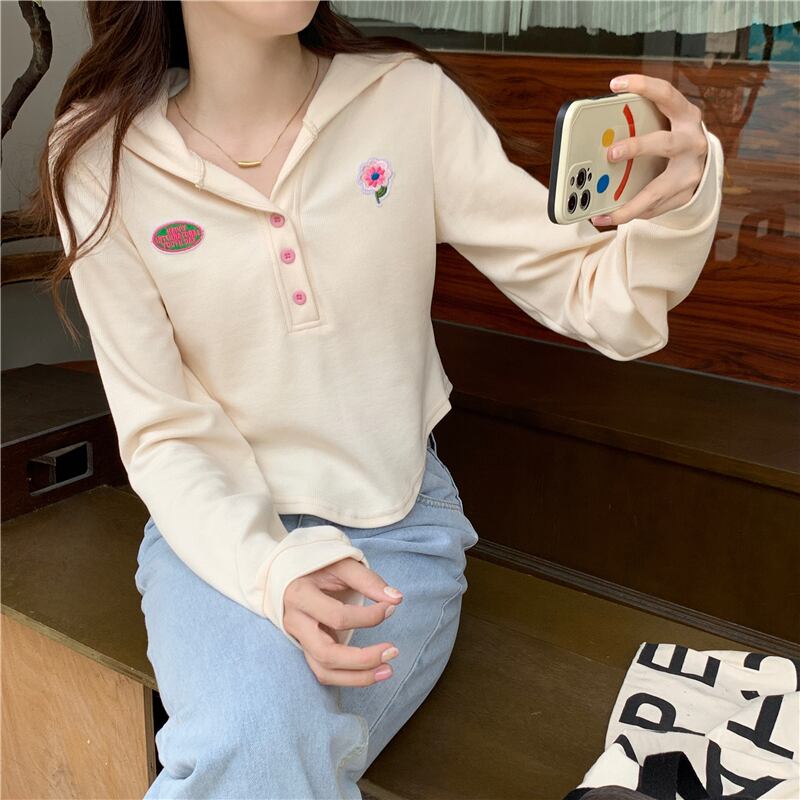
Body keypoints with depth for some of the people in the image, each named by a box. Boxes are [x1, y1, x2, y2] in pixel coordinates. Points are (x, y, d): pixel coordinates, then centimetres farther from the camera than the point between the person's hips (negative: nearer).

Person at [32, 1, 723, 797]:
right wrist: (274, 573, -25)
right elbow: (164, 433, -8)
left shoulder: (410, 98, -7)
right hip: (223, 525, 0)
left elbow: (588, 298, -7)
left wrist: (675, 207, -29)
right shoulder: (101, 156, -8)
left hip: (399, 525, 1)